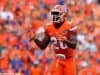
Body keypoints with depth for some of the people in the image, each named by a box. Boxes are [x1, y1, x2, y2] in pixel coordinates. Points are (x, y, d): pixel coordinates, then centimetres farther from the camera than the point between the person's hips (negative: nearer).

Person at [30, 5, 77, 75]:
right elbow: (43, 46, 3)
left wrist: (65, 40, -41)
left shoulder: (70, 26, -15)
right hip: (57, 60, 3)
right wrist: (35, 39, -14)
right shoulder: (49, 27, -1)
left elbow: (74, 45, -22)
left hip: (69, 60, -3)